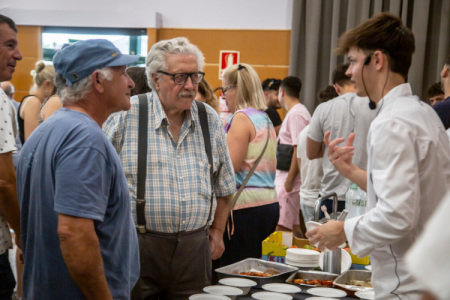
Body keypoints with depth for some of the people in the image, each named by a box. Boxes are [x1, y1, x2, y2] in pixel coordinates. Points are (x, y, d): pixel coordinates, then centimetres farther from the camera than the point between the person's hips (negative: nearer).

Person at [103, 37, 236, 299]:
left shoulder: (210, 120, 7)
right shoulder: (126, 116, -6)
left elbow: (224, 186, 17)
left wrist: (217, 231, 14)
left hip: (194, 248, 4)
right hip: (137, 246, -3)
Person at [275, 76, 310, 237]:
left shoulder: (296, 114, -14)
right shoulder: (296, 112, 17)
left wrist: (288, 182, -19)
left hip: (290, 179, -10)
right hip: (284, 177, 10)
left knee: (281, 227, -11)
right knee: (293, 225, 13)